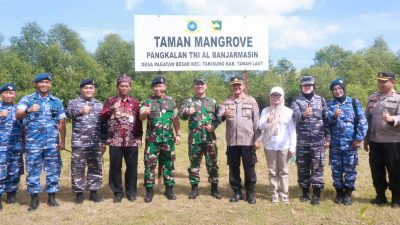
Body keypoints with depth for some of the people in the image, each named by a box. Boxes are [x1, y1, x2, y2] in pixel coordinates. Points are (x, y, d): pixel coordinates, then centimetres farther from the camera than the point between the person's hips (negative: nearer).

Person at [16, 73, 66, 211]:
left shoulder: (56, 101, 9)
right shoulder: (27, 99, 2)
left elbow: (61, 123, 10)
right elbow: (18, 115, -14)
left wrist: (62, 141, 5)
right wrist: (29, 110, -36)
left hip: (52, 143, 2)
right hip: (33, 143, -2)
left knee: (53, 170, 6)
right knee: (33, 171, 5)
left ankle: (52, 197, 18)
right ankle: (34, 199, 16)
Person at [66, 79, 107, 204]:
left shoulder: (99, 105, 14)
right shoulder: (74, 103, 5)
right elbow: (69, 113, -19)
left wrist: (103, 142, 9)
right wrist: (80, 111, -39)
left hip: (96, 144, 3)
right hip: (79, 143, -3)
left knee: (96, 168, 7)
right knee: (78, 168, 3)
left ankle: (93, 192, 19)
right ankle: (79, 193, 15)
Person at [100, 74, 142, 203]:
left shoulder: (135, 102, 11)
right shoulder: (111, 101, 7)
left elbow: (139, 121, 11)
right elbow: (102, 118, 0)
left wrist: (139, 137, 6)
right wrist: (111, 110, -17)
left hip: (132, 140, 1)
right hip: (115, 140, -1)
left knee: (132, 166, 6)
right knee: (115, 166, 4)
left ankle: (131, 191, 20)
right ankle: (118, 192, 16)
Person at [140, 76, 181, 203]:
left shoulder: (171, 101, 9)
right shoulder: (147, 101, 0)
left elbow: (175, 119, 15)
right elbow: (141, 117, -15)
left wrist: (178, 134, 10)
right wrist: (144, 113, -38)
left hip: (168, 139, 2)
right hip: (152, 139, -2)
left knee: (169, 164, 8)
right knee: (150, 164, 0)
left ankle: (169, 189, 19)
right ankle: (149, 191, 10)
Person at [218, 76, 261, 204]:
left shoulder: (251, 101, 3)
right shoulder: (227, 102, 9)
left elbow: (256, 121, 1)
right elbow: (218, 118, -4)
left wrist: (257, 139, -5)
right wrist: (224, 115, -28)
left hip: (248, 141, -2)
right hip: (231, 141, 2)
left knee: (249, 168, 4)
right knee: (233, 168, 9)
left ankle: (250, 193, 18)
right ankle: (237, 192, 22)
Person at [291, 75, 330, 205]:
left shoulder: (321, 100, 7)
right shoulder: (296, 101, 2)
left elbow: (326, 120, 8)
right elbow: (295, 116, -17)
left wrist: (327, 138, 3)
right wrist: (303, 114, -39)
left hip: (318, 141, 0)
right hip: (302, 141, 0)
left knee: (317, 167, 0)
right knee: (302, 167, 8)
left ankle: (316, 194, 7)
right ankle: (305, 192, 20)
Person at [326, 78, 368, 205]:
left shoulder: (354, 103, 2)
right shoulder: (330, 105, 7)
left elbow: (362, 121, -3)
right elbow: (326, 122, -5)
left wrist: (359, 138, -9)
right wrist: (333, 116, -24)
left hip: (351, 144, -1)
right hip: (335, 145, 2)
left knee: (350, 170, 5)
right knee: (336, 170, 8)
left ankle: (348, 194, 19)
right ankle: (339, 193, 23)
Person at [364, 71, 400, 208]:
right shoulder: (371, 98, 12)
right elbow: (367, 119, 16)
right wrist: (366, 139, 13)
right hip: (374, 141, 5)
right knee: (376, 171, 11)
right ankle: (380, 196, 25)